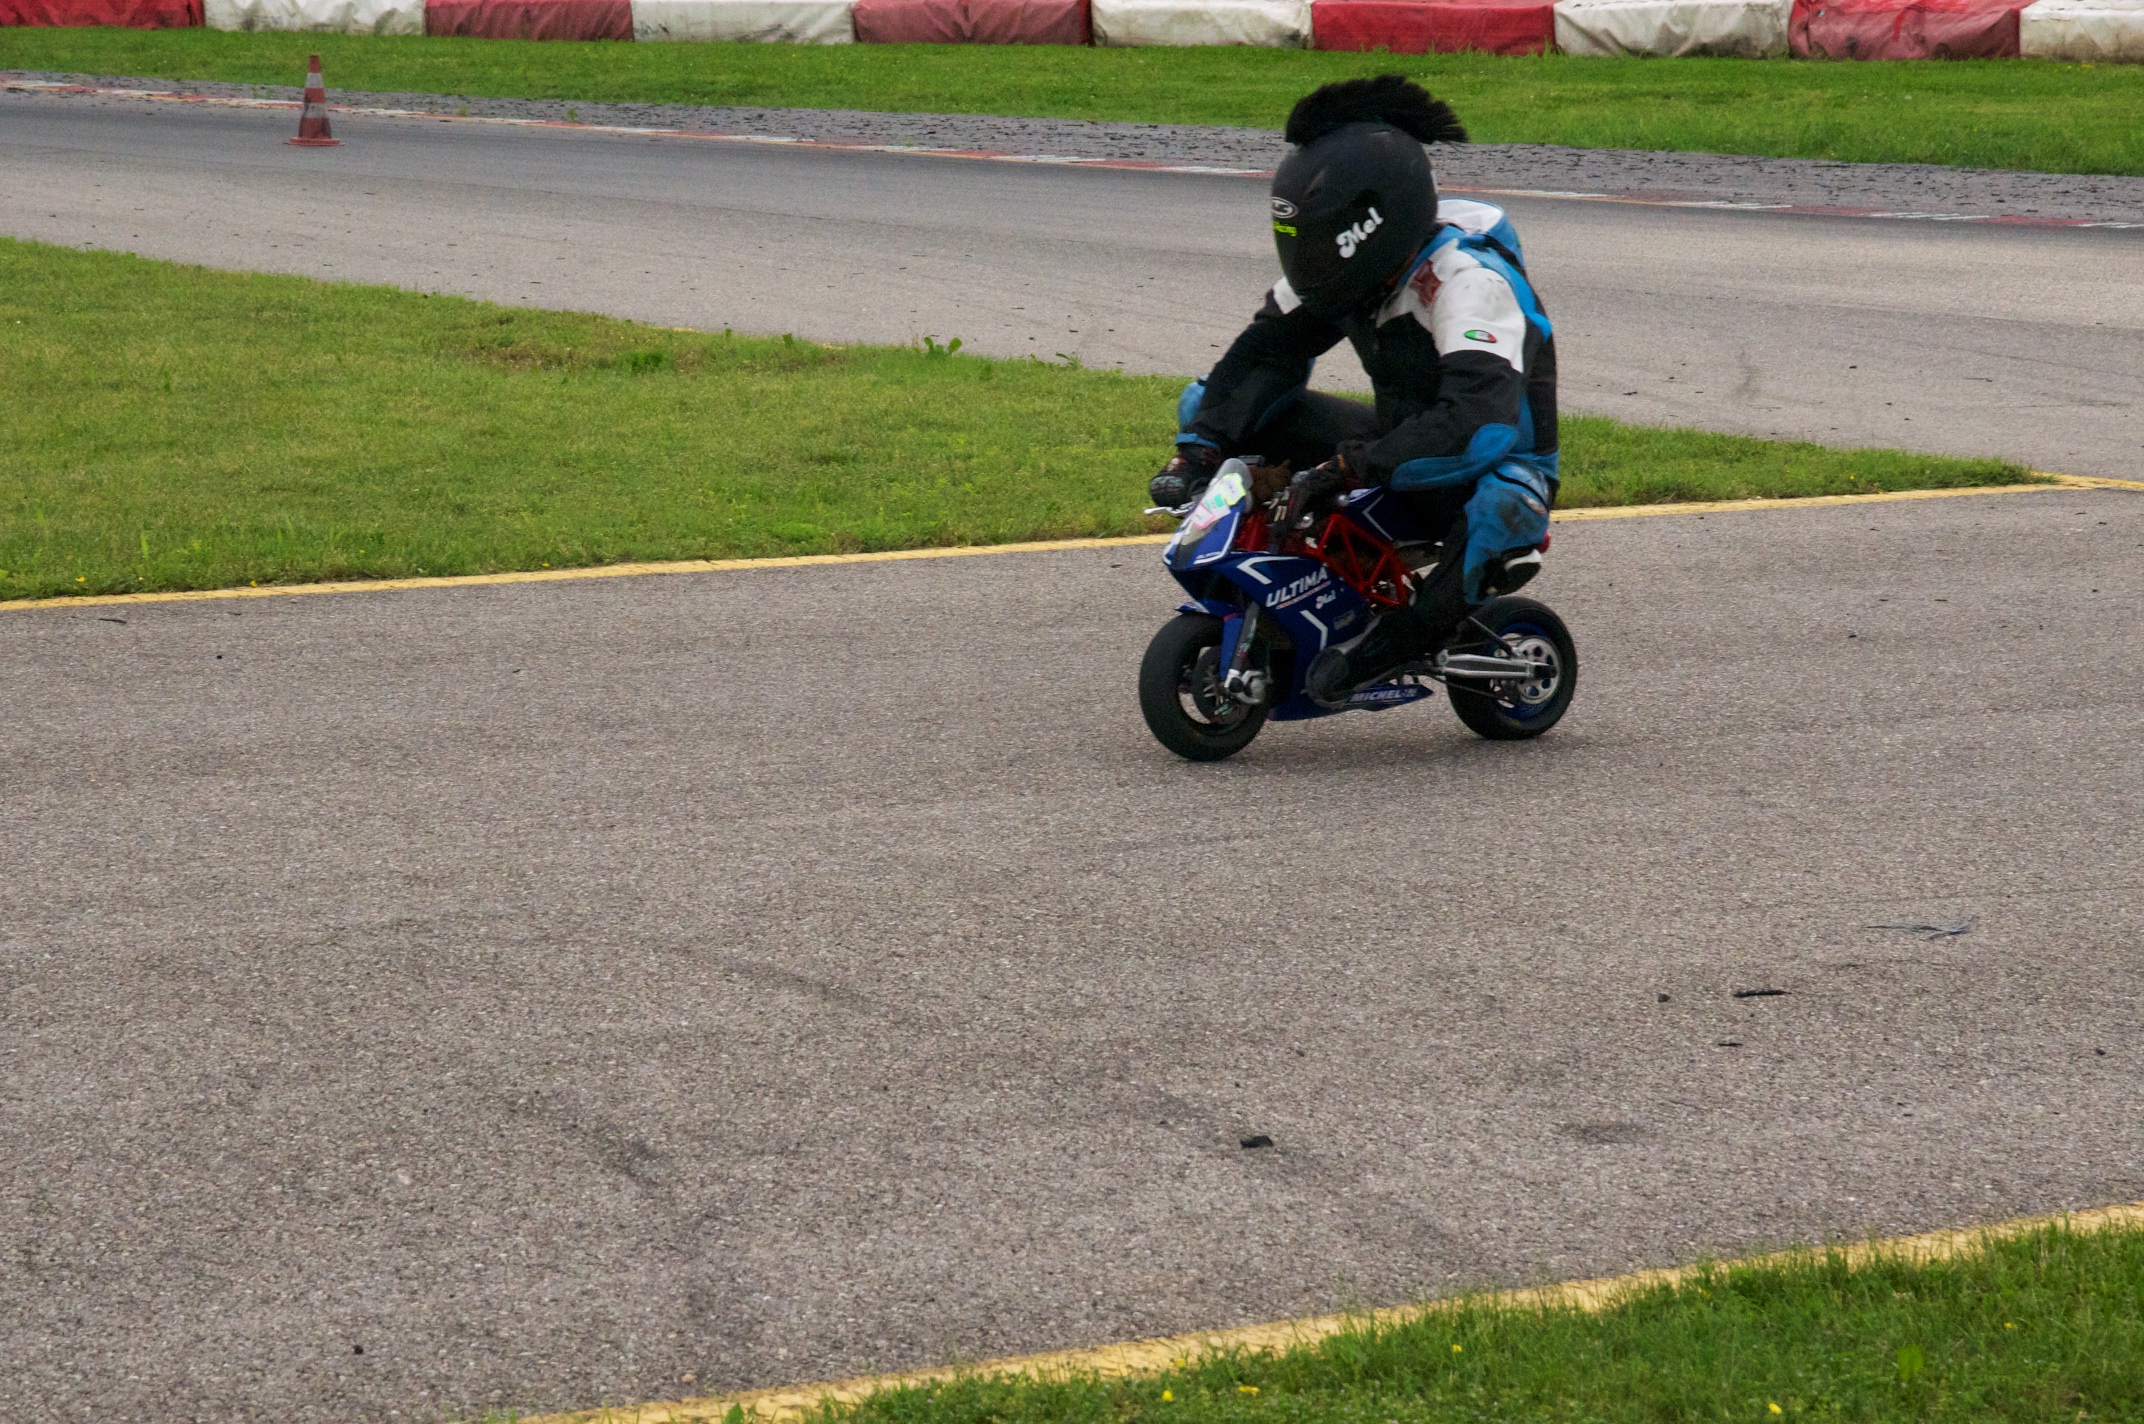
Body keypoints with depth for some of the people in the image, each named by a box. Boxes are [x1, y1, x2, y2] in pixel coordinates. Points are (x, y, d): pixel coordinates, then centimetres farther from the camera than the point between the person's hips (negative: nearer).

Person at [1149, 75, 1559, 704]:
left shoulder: (1470, 280, -29)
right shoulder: (1354, 267, -3)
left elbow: (1480, 422, -43)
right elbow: (1268, 350, 5)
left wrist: (1351, 467, -48)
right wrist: (1199, 447, -11)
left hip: (1500, 465, -8)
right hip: (1398, 442, 8)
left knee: (1495, 510, -47)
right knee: (1204, 402, 1)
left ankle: (1389, 645, -25)